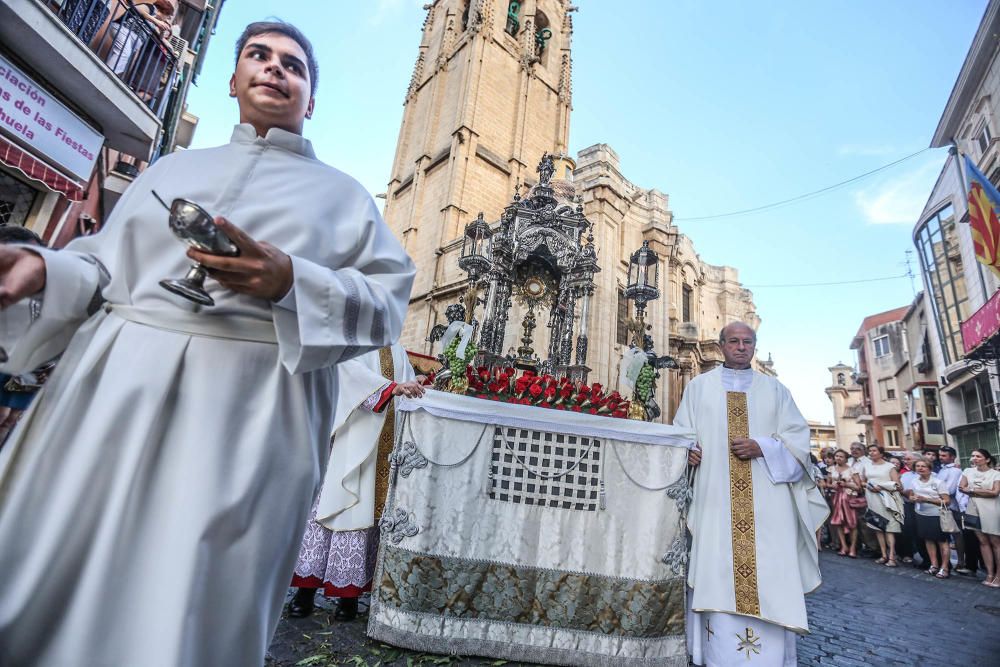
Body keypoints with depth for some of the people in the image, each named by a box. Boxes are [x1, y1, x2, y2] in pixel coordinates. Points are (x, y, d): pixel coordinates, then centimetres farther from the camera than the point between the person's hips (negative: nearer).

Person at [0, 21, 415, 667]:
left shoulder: (342, 193, 11)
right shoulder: (173, 167, 22)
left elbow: (386, 305, -1)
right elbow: (104, 265, 19)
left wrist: (289, 282, -15)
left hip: (243, 415, -3)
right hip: (108, 389, 5)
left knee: (184, 604, 2)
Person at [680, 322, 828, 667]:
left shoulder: (774, 389, 15)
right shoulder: (699, 386, 12)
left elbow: (798, 436, 7)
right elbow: (680, 431, 9)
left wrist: (762, 447, -11)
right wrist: (687, 450, -12)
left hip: (767, 498, 1)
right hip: (716, 495, -1)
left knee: (770, 571, 0)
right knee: (717, 571, -2)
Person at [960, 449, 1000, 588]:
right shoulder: (968, 471, 8)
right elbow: (962, 488, 2)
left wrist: (972, 490, -6)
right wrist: (984, 491, -6)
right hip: (973, 509, 3)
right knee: (983, 541, 6)